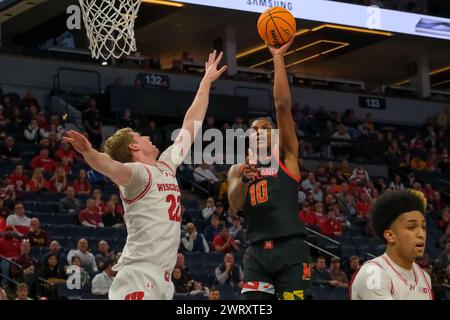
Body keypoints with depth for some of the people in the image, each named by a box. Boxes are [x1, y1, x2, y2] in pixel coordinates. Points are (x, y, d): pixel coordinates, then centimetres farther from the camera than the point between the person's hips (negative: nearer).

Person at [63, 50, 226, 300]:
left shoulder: (167, 165, 21)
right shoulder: (137, 173, -5)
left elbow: (191, 125, 29)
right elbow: (110, 166, -28)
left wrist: (207, 82, 34)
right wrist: (88, 152, -49)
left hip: (162, 278, 9)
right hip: (139, 277, -9)